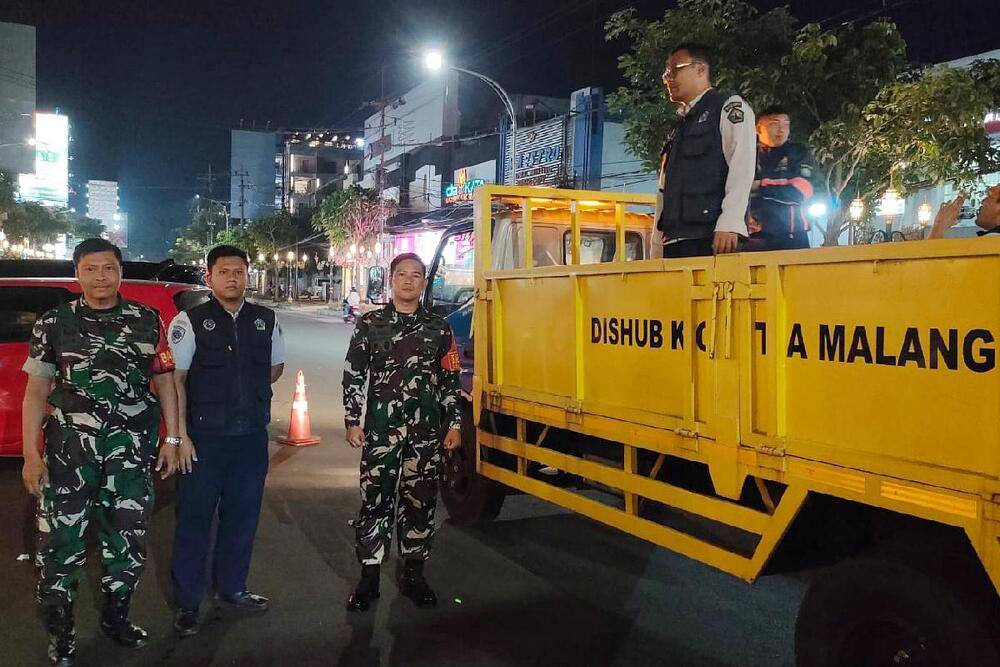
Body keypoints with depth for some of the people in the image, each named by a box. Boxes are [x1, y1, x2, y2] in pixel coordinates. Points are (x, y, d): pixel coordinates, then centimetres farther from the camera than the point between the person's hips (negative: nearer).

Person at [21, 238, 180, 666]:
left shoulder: (147, 322, 4)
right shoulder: (54, 324, 2)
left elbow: (165, 383, 8)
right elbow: (35, 392, 3)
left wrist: (171, 439, 4)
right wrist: (31, 455, -2)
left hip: (131, 451, 1)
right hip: (69, 449, -1)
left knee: (128, 540, 11)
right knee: (60, 541, 1)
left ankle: (115, 617, 32)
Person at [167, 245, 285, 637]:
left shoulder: (265, 320, 6)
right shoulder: (191, 321, -6)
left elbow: (276, 366, 21)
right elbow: (175, 379, -8)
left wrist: (246, 393, 9)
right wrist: (181, 434, -13)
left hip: (253, 435, 4)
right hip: (204, 437, -4)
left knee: (242, 515, 14)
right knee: (195, 517, 4)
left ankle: (231, 587, 32)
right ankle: (187, 603, 17)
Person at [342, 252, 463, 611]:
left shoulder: (438, 328, 7)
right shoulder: (370, 324, 3)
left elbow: (450, 380, 9)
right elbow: (353, 376, 3)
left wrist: (454, 424, 5)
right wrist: (352, 422, -1)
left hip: (426, 432, 2)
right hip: (380, 430, -1)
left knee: (421, 502, 7)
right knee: (375, 501, 1)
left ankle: (413, 574, 20)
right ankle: (369, 578, 13)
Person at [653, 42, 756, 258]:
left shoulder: (729, 107, 7)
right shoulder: (679, 128, 27)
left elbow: (742, 166, -8)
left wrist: (729, 224, -21)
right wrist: (657, 248, 12)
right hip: (673, 242, 6)